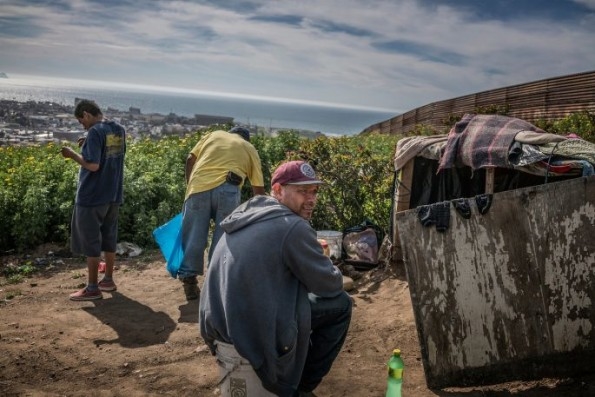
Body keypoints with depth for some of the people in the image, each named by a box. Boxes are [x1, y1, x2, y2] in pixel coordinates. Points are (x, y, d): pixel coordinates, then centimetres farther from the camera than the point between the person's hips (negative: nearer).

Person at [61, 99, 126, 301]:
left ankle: (92, 288, 7)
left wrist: (72, 154, -10)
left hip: (92, 197, -8)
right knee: (109, 237, 16)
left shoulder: (95, 132, -17)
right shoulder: (119, 129, 8)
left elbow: (93, 165, -23)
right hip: (113, 195, 8)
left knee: (90, 241, 1)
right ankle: (108, 280, 26)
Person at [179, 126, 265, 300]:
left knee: (193, 236, 10)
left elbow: (190, 160, 17)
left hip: (199, 185, 2)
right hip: (226, 189, -2)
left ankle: (189, 281, 14)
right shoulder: (250, 149, 25)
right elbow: (258, 188, 20)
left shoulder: (213, 134, 29)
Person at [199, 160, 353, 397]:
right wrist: (328, 265, 15)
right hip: (257, 330, -9)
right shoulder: (293, 227, -16)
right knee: (341, 304, 6)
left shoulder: (246, 215, 10)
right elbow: (330, 285, -7)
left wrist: (313, 254, 17)